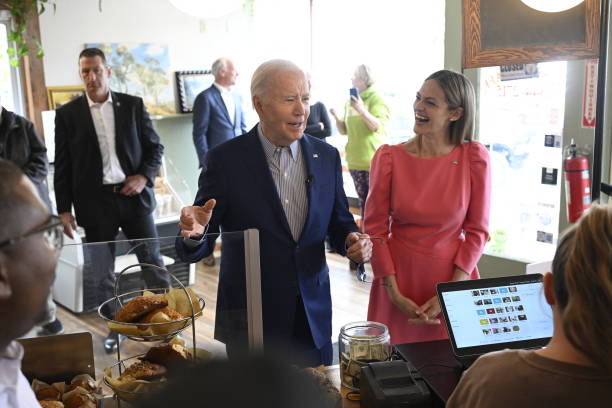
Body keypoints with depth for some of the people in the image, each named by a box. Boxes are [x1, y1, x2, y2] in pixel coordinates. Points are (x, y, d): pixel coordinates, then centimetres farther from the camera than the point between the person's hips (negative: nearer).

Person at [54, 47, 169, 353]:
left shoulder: (133, 105, 3)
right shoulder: (67, 114, 2)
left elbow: (155, 147, 8)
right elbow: (62, 167, 3)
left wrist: (144, 177, -9)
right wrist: (64, 209, -2)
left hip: (134, 195, 0)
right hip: (95, 202, 0)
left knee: (153, 262, 7)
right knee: (102, 274, 8)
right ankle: (114, 329, 24)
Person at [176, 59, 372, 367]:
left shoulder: (326, 156, 1)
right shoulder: (226, 159, -10)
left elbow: (339, 223, 9)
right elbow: (198, 248, -9)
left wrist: (352, 240, -13)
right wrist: (194, 234, -31)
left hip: (315, 316, 3)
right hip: (250, 320, -3)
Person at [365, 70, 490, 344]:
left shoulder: (474, 157, -5)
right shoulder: (388, 157, -4)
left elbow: (477, 231, -3)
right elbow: (375, 228, -3)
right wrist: (395, 294, -8)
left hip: (454, 280, 0)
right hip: (399, 278, 0)